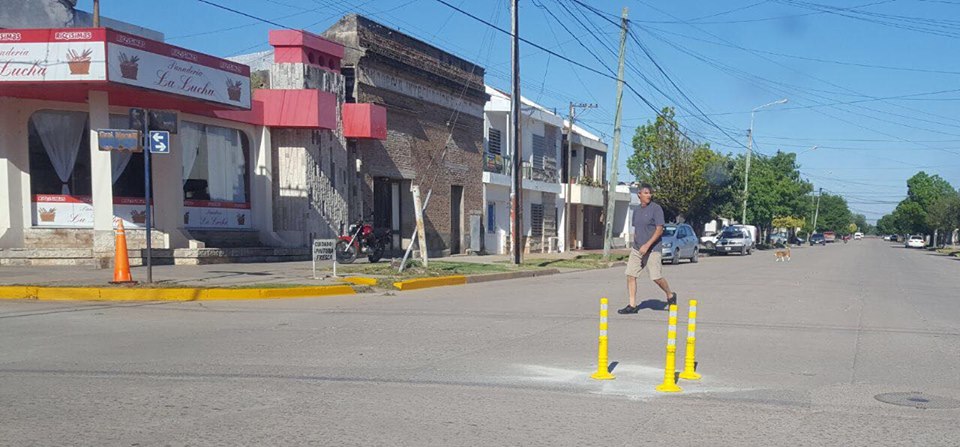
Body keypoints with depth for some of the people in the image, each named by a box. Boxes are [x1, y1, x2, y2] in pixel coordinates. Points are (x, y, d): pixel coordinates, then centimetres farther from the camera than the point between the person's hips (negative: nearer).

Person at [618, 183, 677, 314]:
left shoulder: (656, 209, -8)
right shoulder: (636, 210, 11)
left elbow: (659, 229, -14)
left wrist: (647, 245, -21)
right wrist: (635, 245, 15)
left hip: (652, 250, -6)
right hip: (636, 249, 6)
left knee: (656, 277, -4)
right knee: (630, 275, -2)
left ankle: (670, 295, 24)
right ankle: (632, 305, 3)